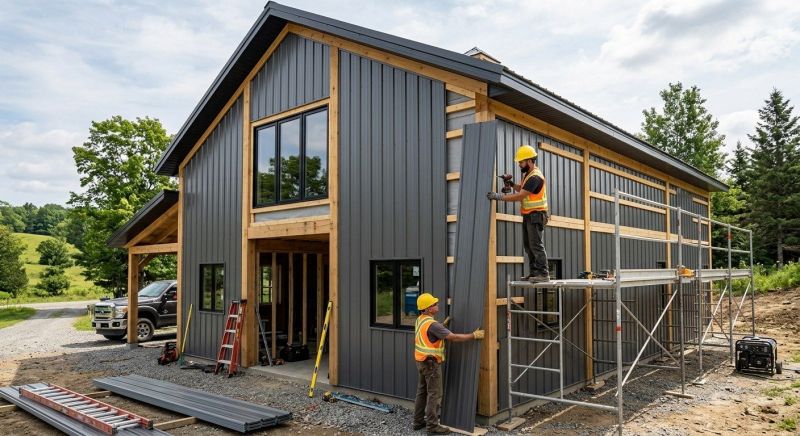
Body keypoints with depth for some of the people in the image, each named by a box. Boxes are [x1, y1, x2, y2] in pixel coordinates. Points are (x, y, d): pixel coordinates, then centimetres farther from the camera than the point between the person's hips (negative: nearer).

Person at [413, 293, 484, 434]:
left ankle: (418, 421, 23)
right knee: (434, 394, -2)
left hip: (422, 361, 10)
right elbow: (454, 337, -24)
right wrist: (474, 335, -15)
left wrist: (442, 325, 16)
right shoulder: (432, 324, -24)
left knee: (422, 391, 15)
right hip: (431, 362, -10)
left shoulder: (420, 320, 6)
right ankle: (433, 426, 3)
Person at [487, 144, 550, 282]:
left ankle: (543, 274, -6)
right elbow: (522, 189, 26)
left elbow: (519, 196, -24)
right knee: (528, 245, 10)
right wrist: (512, 184, 6)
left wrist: (499, 196, -24)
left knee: (536, 245, -9)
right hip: (528, 215, 10)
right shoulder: (528, 173, 12)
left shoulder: (535, 177, -20)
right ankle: (534, 272, 14)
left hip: (536, 215, -10)